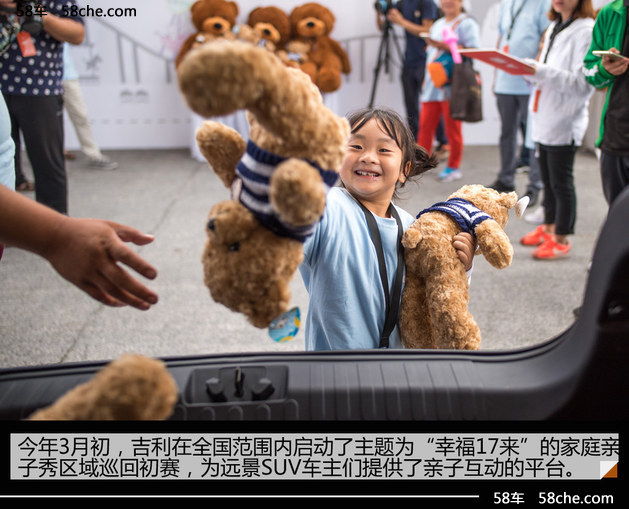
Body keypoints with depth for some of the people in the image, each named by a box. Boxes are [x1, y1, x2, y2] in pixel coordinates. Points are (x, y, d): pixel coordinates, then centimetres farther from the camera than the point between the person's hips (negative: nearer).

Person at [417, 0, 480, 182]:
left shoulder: (466, 23, -1)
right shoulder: (437, 25, 23)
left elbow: (473, 50, -15)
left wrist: (445, 46, -19)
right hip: (433, 84, 7)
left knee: (452, 127, -2)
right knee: (425, 124, 4)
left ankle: (454, 167, 7)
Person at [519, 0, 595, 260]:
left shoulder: (586, 31, -12)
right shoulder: (554, 28, 15)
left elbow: (582, 82, -20)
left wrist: (540, 71, -26)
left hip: (565, 120, -8)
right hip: (544, 118, 8)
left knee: (561, 182, 0)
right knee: (548, 179, 17)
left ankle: (561, 240, 10)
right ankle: (549, 227, 31)